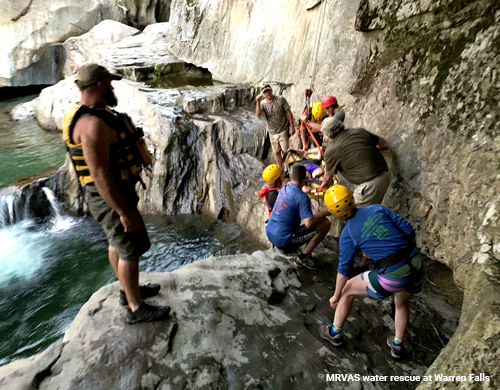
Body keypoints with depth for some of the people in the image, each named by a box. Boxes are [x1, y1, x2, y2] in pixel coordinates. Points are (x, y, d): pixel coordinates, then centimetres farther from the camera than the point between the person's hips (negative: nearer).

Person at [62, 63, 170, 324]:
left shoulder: (96, 114, 8)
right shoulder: (93, 123, -26)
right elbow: (100, 174, -28)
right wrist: (125, 212, -25)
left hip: (117, 190, 10)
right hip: (110, 197, -10)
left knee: (118, 242, 21)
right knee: (131, 250, 2)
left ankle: (128, 291, 41)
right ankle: (136, 309, 19)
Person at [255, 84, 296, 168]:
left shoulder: (281, 99, -7)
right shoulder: (263, 104, -2)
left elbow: (288, 112, -4)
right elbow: (258, 115, -20)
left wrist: (291, 126, -8)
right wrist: (258, 103, -31)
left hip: (283, 130, -3)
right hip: (272, 132, 3)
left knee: (285, 151, 0)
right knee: (276, 152, 11)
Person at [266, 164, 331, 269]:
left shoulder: (284, 189, 6)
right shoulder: (302, 197, -19)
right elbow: (309, 223, -25)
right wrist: (324, 213, -8)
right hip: (283, 241, -8)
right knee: (325, 223, -6)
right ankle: (303, 258, 0)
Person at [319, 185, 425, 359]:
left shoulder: (347, 234, -4)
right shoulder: (377, 208, 5)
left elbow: (344, 268, 1)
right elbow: (408, 230, 4)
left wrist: (336, 296, 14)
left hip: (393, 276, -5)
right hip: (417, 266, 6)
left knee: (348, 289, 18)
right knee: (402, 303, 36)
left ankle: (334, 333, 36)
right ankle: (397, 346, 52)